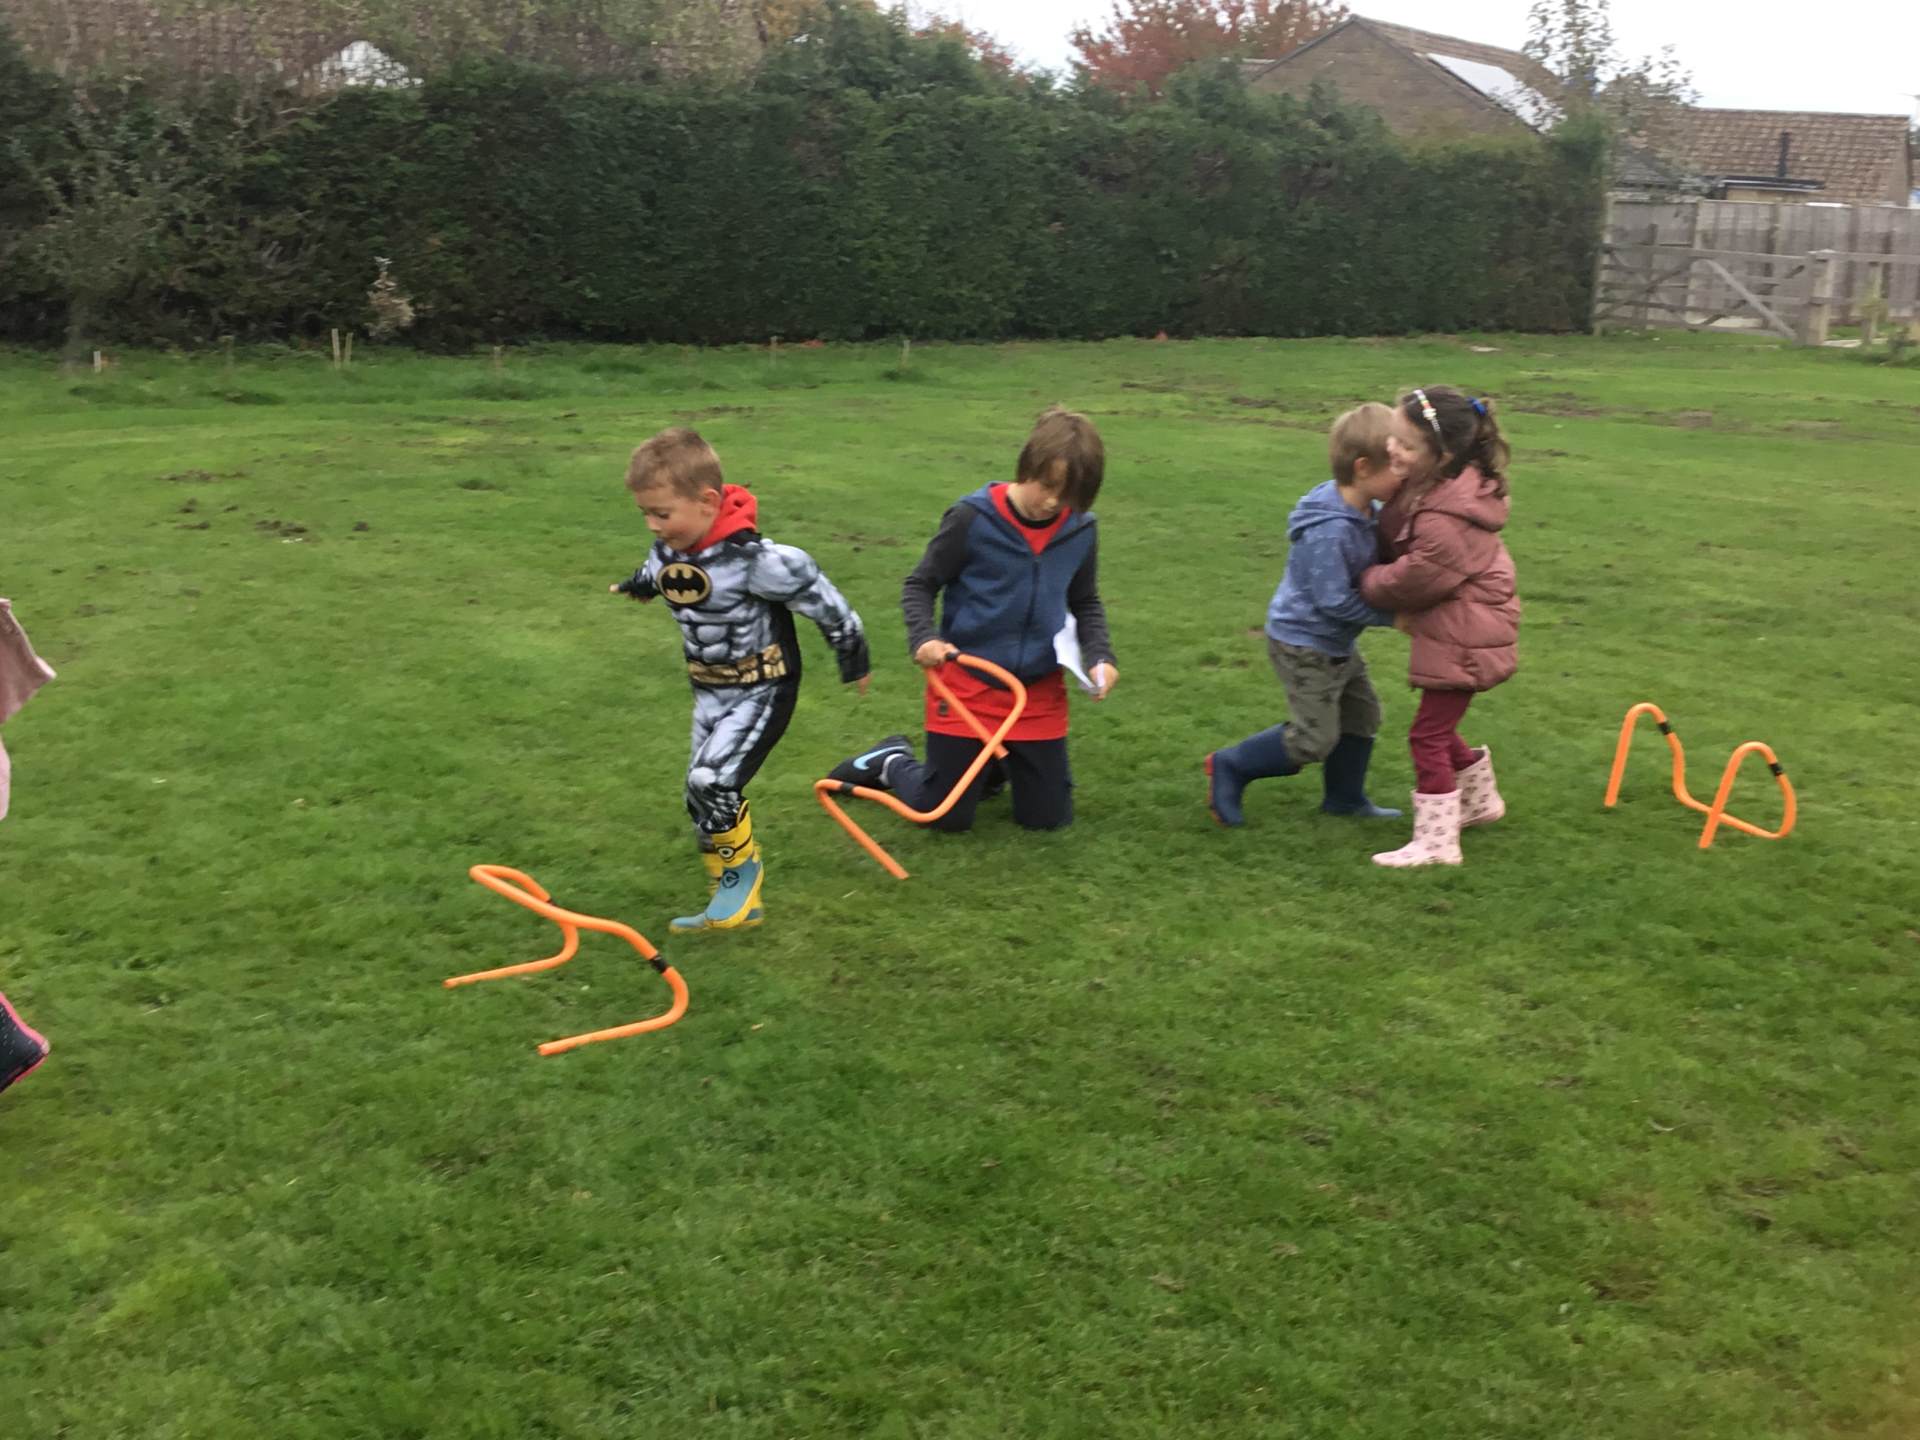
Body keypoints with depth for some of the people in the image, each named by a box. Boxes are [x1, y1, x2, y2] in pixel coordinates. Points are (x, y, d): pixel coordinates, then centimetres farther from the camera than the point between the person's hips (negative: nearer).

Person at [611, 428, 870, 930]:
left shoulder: (753, 559, -28)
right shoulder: (668, 552, -6)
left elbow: (818, 596, -16)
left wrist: (853, 658, -4)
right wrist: (632, 587, 44)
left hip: (762, 690, -7)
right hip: (710, 691, 8)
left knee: (711, 782, -20)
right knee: (702, 796, 7)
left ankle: (741, 866, 8)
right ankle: (735, 902, 21)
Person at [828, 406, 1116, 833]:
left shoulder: (1081, 531, -5)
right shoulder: (972, 518, -16)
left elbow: (1086, 604, 11)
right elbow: (919, 585, -5)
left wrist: (1100, 656, -5)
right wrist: (923, 636, -23)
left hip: (1039, 693, 4)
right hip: (967, 686, -3)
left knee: (1048, 818, 8)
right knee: (946, 817, 4)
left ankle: (994, 764, 37)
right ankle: (892, 762, 34)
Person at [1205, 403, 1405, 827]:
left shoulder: (1367, 511, -2)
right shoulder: (1329, 531, -31)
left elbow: (1376, 564, 17)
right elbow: (1335, 600, -28)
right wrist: (1392, 615, -20)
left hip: (1337, 641, 10)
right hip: (1304, 644, -9)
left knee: (1362, 714, 18)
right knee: (1314, 739, -3)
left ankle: (1345, 798, 34)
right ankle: (1229, 767, 12)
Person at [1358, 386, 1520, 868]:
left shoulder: (1445, 523, -32)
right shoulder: (1429, 484, -4)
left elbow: (1409, 582, -18)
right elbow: (1396, 538, 13)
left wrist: (1365, 583, 0)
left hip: (1463, 638, -9)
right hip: (1459, 629, 9)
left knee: (1429, 735, -3)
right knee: (1439, 726, 22)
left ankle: (1435, 841, 6)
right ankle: (1480, 802, 41)